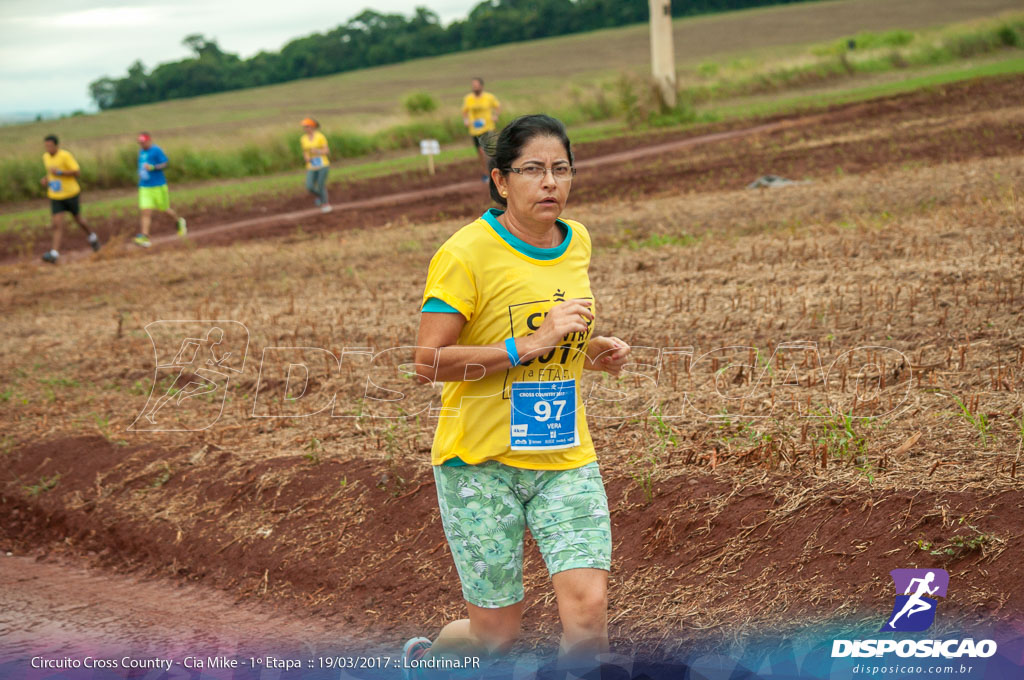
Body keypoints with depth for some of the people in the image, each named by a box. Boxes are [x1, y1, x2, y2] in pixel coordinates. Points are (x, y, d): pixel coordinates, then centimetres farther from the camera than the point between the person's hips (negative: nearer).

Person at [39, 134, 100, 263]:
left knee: (78, 219, 16)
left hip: (71, 194, -4)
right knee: (57, 224, -10)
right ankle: (54, 254, -20)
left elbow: (78, 173, -18)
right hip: (55, 197, 4)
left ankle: (92, 237, 46)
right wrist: (46, 179, 1)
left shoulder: (66, 155, -16)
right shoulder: (46, 157, 3)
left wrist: (60, 172, -27)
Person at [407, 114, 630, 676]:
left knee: (589, 610, -14)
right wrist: (530, 344, -24)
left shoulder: (577, 242, 9)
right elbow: (428, 362, -18)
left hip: (566, 460, 5)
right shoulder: (466, 252, -12)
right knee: (497, 632, 2)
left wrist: (596, 352, 6)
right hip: (480, 460, -5)